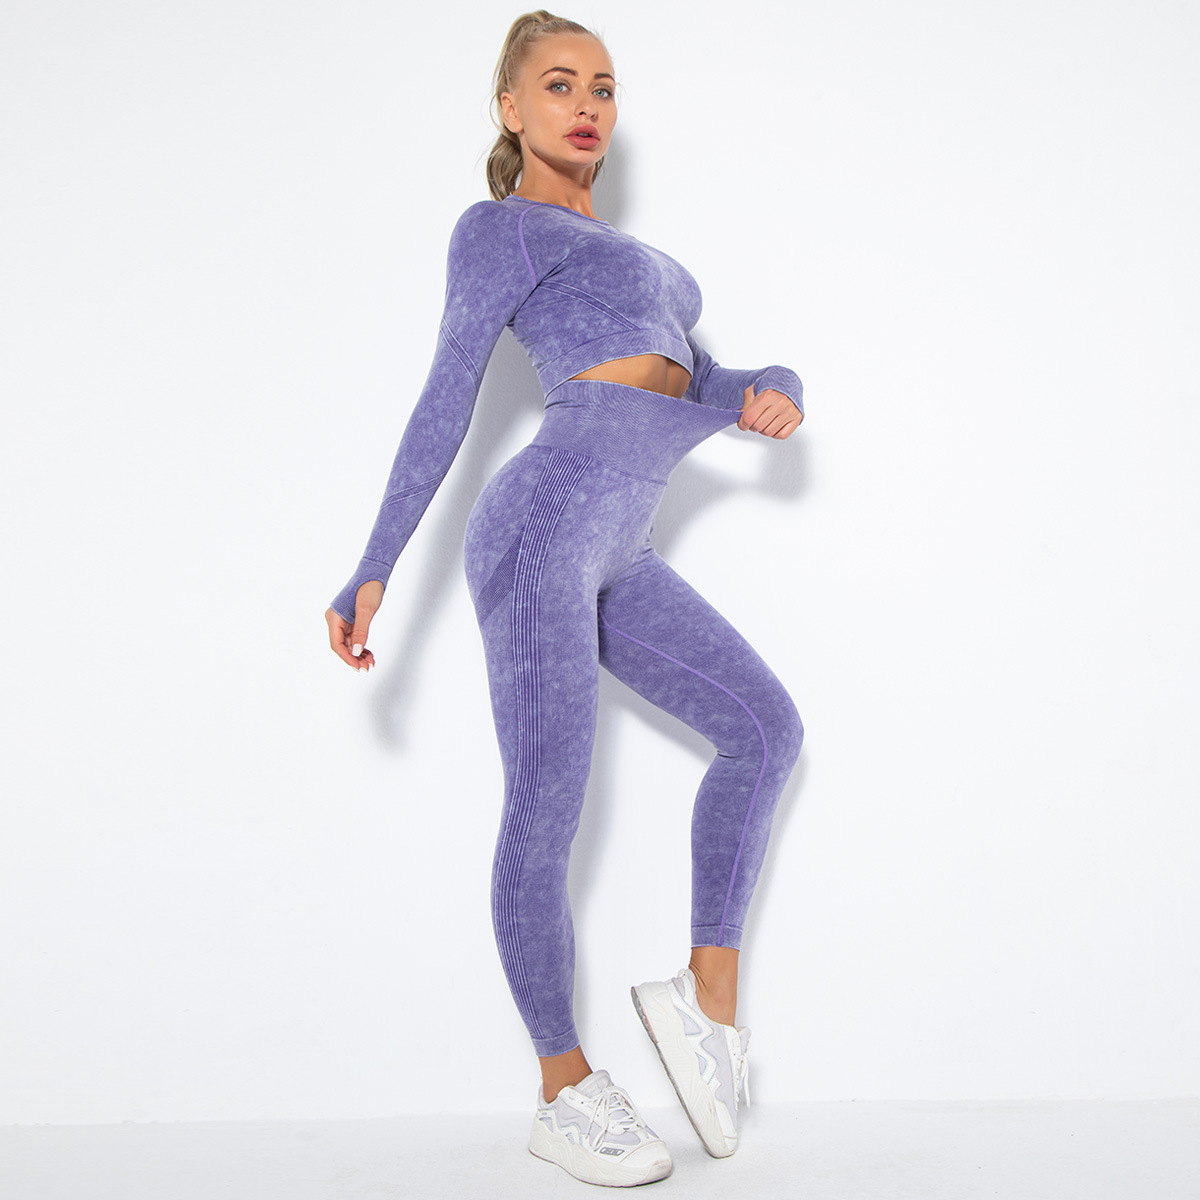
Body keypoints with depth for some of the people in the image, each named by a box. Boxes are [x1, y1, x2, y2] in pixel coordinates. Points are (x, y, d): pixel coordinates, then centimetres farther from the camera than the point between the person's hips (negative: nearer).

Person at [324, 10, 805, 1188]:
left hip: (610, 556, 9)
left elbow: (703, 381, 19)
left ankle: (707, 988, 11)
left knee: (767, 728, 8)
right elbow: (445, 401, -4)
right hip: (545, 522, -8)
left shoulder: (618, 255, 30)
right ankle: (564, 1091, 11)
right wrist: (373, 571, -9)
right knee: (547, 813, -3)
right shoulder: (498, 226, 6)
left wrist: (777, 389, -4)